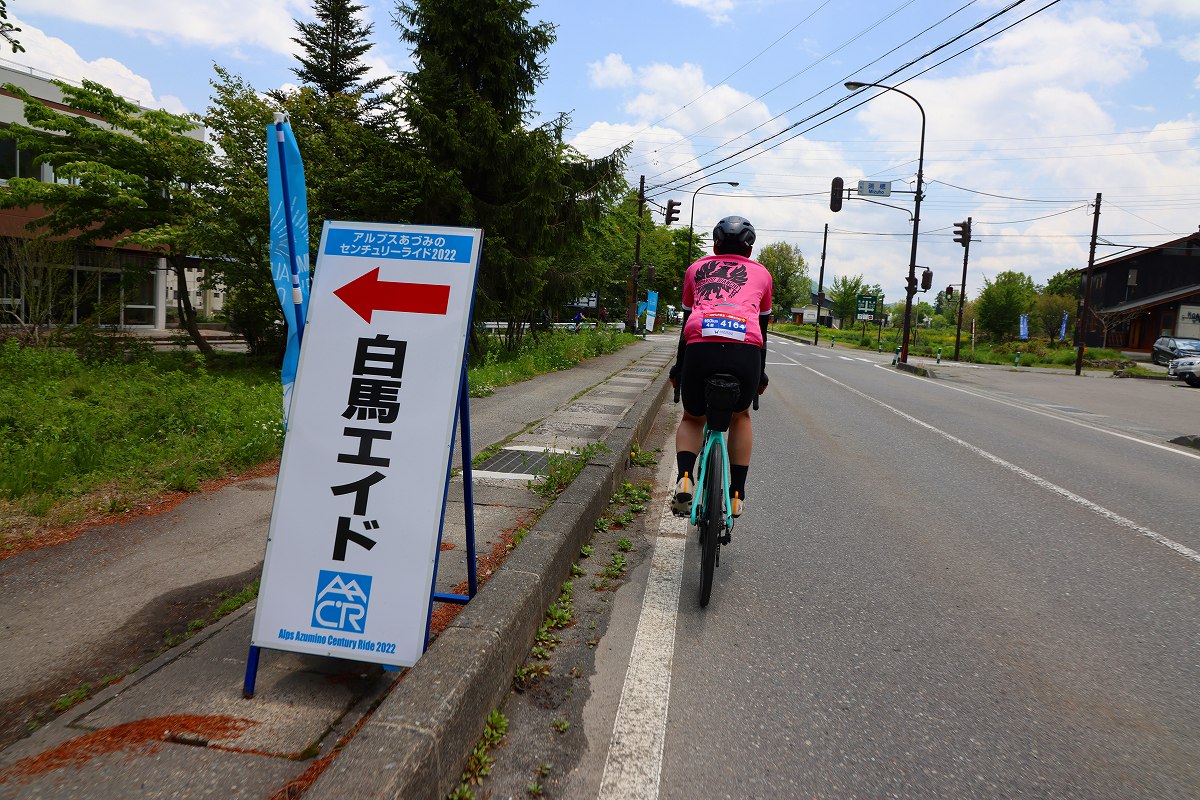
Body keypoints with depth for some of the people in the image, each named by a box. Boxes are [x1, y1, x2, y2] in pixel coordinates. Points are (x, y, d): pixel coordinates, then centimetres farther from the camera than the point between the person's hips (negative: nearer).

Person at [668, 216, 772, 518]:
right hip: (745, 352, 0)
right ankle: (737, 495, 22)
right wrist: (761, 375, 41)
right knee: (740, 416, 28)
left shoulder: (696, 269, 28)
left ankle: (684, 480, 0)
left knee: (692, 419, 25)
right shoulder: (761, 273, 28)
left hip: (700, 347, 0)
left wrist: (678, 369, 40)